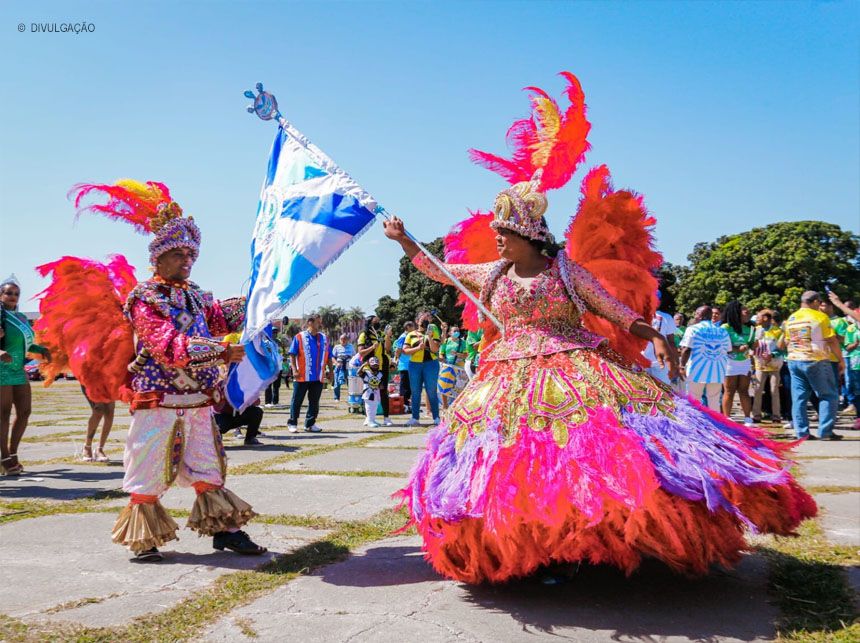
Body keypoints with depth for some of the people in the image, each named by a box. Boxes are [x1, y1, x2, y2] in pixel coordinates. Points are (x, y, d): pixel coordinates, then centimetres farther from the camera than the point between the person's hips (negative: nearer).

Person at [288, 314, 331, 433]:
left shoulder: (324, 338, 10)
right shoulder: (299, 337, -2)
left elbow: (329, 356, 15)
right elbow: (292, 355, -4)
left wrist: (330, 370, 8)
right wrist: (294, 370, -13)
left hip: (319, 377, 4)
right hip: (302, 376, -4)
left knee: (314, 401, 9)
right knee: (297, 400, 3)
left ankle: (310, 423, 18)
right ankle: (292, 423, 12)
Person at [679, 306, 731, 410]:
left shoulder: (693, 329, -4)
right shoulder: (722, 332, 10)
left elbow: (686, 350, -11)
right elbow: (728, 351, 10)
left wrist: (682, 365, -1)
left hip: (697, 372, -4)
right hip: (717, 373, 4)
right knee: (714, 403, 10)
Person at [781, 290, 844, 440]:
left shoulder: (790, 319, 11)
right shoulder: (820, 316, -6)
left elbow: (785, 344, 15)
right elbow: (832, 341, -7)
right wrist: (841, 360, -1)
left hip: (794, 361, 6)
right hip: (816, 361, -6)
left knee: (799, 398, 5)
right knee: (829, 395, 4)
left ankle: (801, 432, 4)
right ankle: (825, 431, -1)